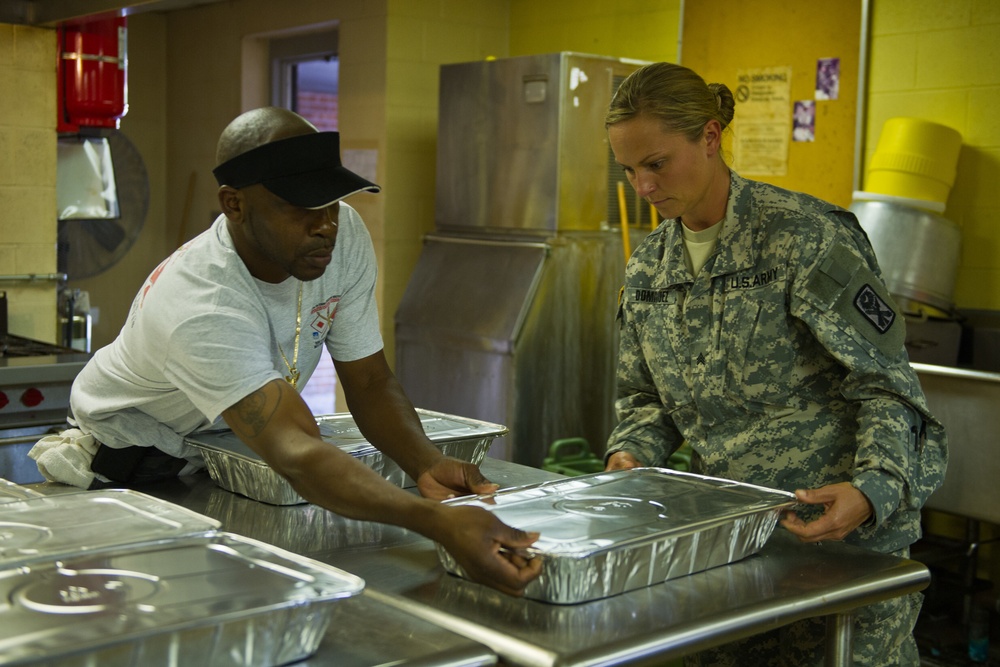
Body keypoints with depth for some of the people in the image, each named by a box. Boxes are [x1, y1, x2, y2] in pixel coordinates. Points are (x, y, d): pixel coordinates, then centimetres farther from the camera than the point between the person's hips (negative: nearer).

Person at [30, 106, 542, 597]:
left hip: (230, 449, 5)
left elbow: (370, 384, -14)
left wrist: (426, 464, -35)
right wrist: (434, 520, -64)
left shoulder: (344, 236, -20)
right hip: (129, 458, -4)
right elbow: (296, 453, -50)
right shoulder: (199, 308, -40)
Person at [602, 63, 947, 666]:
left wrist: (874, 489, -27)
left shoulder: (805, 237, -13)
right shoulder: (648, 267, 6)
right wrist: (633, 453, -6)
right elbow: (646, 396, 15)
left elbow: (885, 384, -13)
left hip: (842, 530, -5)